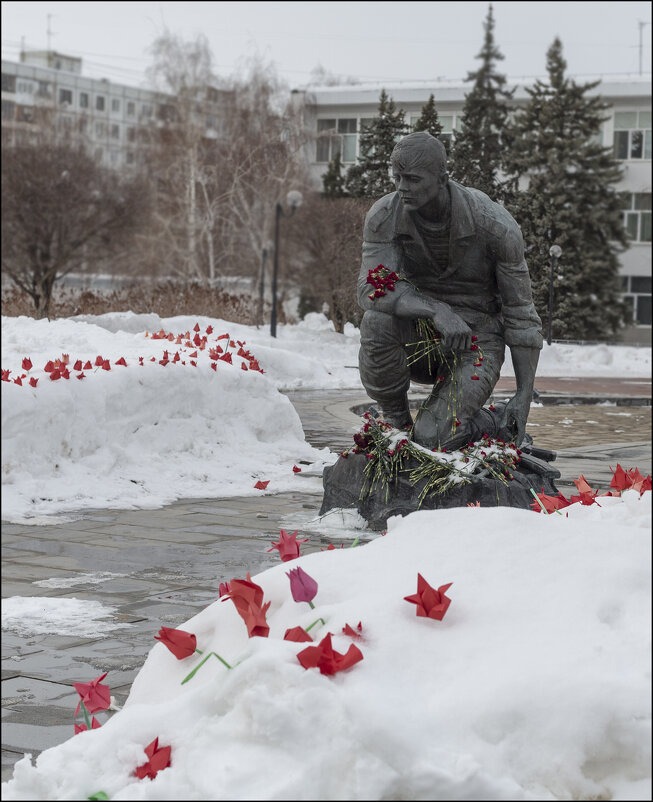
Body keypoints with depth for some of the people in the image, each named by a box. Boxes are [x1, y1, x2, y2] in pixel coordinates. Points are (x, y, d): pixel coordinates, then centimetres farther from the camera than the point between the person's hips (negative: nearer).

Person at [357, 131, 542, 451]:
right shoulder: (384, 217, -13)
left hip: (474, 341, -3)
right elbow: (371, 289, -24)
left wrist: (525, 395, -14)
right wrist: (438, 311, -39)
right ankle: (395, 420, -9)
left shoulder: (495, 225, -19)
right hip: (418, 334, 3)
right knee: (377, 320, -34)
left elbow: (520, 312, -11)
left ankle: (501, 424, 11)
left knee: (432, 438, -23)